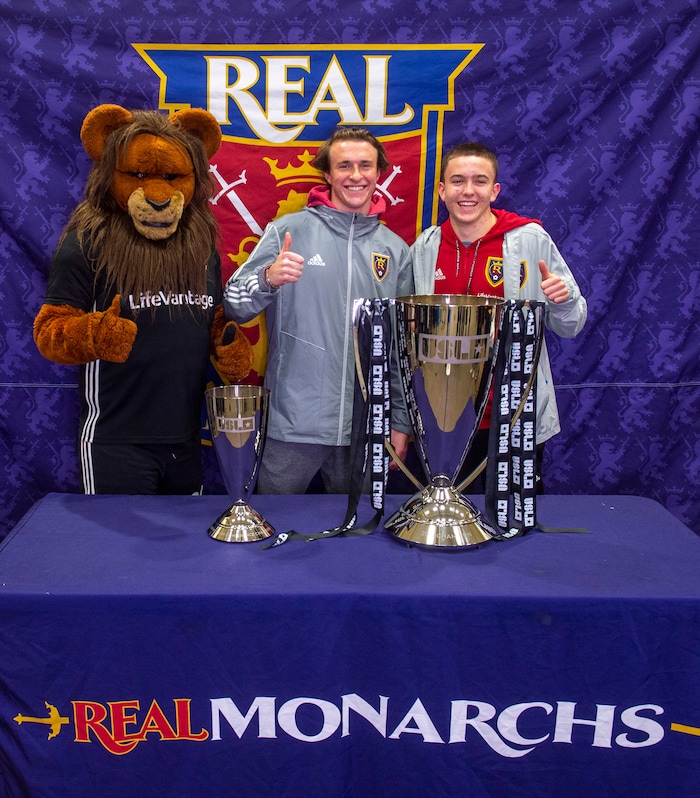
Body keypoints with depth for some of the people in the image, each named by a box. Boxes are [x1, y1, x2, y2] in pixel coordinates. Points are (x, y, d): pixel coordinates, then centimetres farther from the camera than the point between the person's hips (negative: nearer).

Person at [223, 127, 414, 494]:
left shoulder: (396, 249, 8)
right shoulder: (289, 230, -1)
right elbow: (234, 307, -4)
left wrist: (401, 422, 10)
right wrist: (268, 278, -24)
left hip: (367, 429, 3)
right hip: (292, 423, -2)